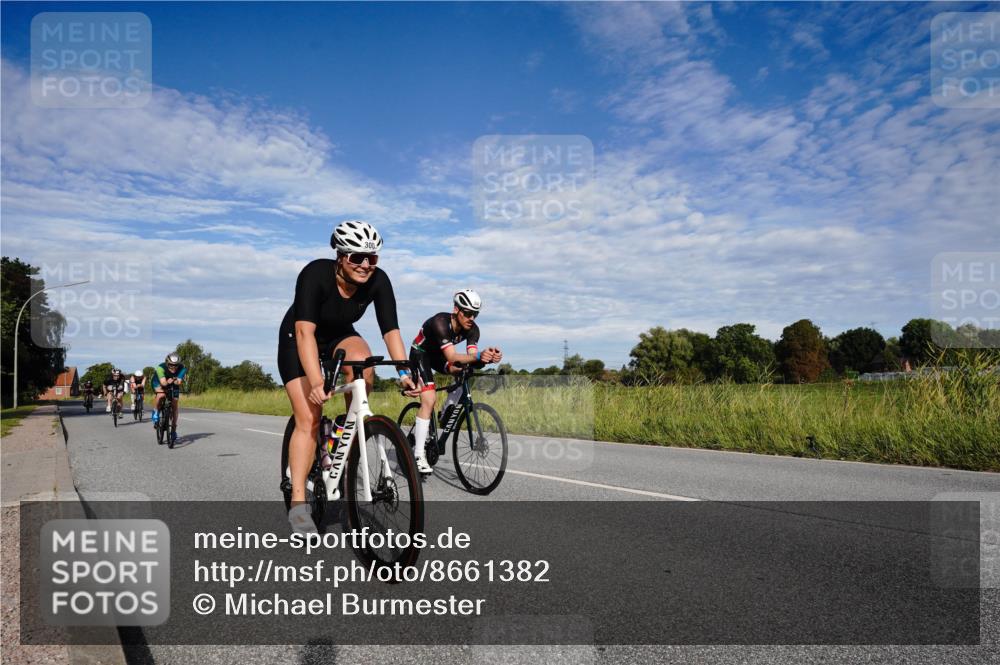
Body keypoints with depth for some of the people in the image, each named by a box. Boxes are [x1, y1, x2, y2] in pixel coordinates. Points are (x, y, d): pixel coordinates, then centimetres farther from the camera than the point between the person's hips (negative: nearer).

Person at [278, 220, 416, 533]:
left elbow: (390, 330, -23)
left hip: (339, 337, 3)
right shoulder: (316, 274, -33)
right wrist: (317, 382, -49)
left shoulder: (378, 280, -22)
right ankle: (298, 502, -6)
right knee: (309, 419, -14)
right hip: (297, 341, -3)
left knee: (363, 360, -32)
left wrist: (404, 372, -35)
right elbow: (305, 332, -40)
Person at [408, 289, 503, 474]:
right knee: (429, 401, -21)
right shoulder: (440, 322, -37)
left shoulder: (472, 329, -19)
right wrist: (478, 356, -63)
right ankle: (418, 455, -17)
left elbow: (471, 355, -30)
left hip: (438, 355, 7)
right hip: (421, 353, -6)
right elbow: (451, 357, -47)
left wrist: (489, 357, -52)